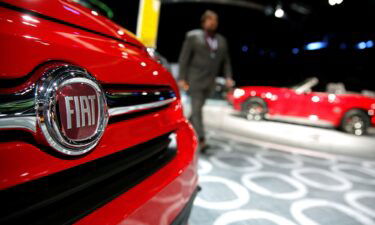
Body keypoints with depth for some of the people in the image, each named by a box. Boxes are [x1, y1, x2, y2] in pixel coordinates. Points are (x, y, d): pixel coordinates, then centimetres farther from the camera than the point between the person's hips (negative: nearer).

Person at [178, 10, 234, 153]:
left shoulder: (221, 41, 10)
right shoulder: (193, 37, -4)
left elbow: (225, 61, 11)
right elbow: (184, 58, -7)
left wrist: (228, 78, -3)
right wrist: (181, 78, -14)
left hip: (210, 81, 5)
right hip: (194, 79, -5)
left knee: (198, 107, 13)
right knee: (196, 109, -11)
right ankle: (201, 142, -12)